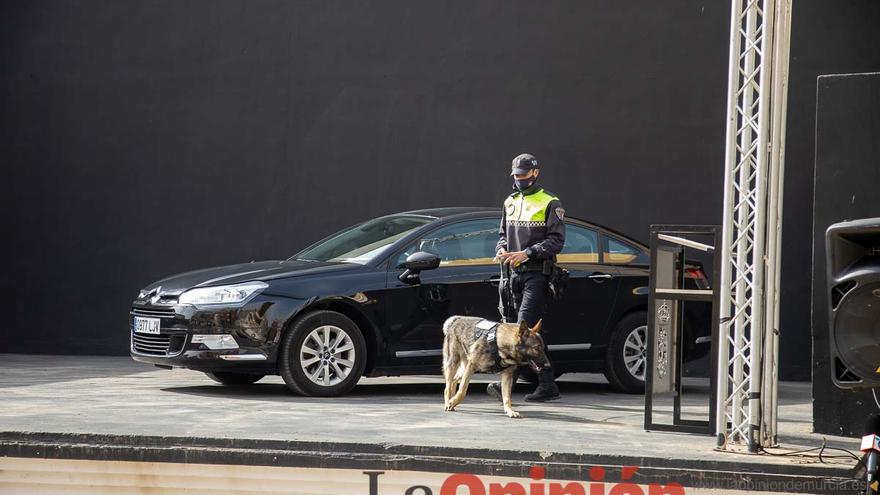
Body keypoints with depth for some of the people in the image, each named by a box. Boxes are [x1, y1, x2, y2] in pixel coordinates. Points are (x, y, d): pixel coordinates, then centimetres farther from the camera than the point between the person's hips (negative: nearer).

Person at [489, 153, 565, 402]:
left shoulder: (550, 203, -4)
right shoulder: (510, 202, 18)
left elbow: (556, 240, -10)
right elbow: (503, 233, 26)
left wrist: (527, 253, -20)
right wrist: (501, 250, 3)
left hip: (537, 272, -8)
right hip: (516, 273, 8)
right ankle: (548, 385, 12)